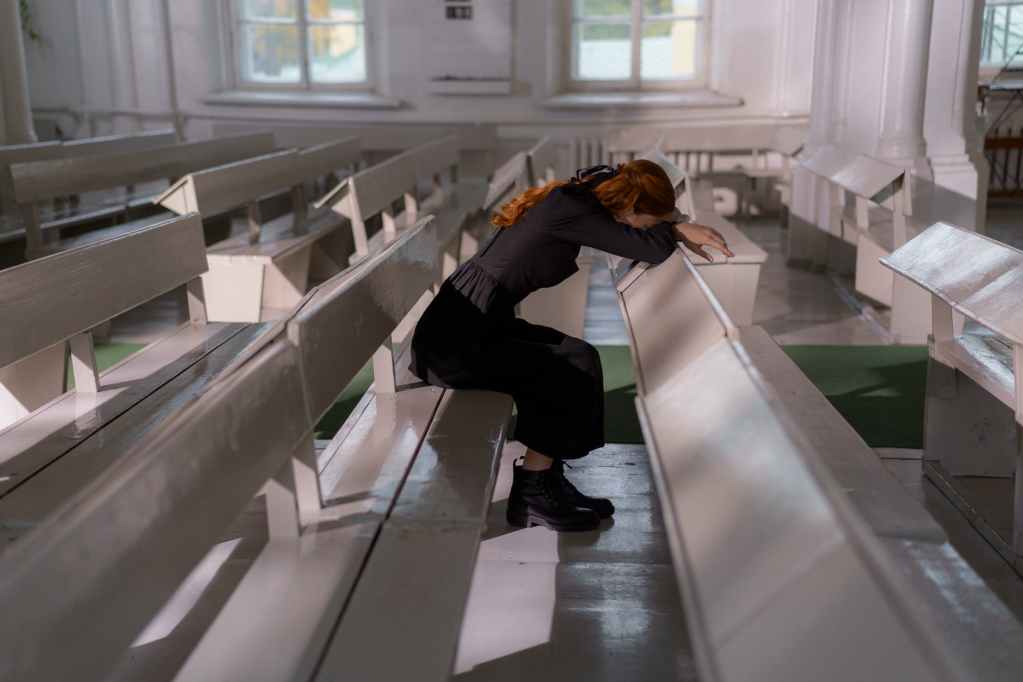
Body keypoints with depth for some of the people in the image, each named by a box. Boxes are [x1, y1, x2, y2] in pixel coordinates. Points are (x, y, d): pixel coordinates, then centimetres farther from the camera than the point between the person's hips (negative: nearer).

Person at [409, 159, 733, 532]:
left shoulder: (576, 196, 8)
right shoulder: (570, 211, -20)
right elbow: (651, 249, -20)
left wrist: (680, 229, 11)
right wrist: (677, 229, 2)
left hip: (464, 325, 10)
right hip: (456, 345, -10)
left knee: (580, 358, 7)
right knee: (573, 377, -6)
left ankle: (546, 480, 14)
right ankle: (529, 497, 6)